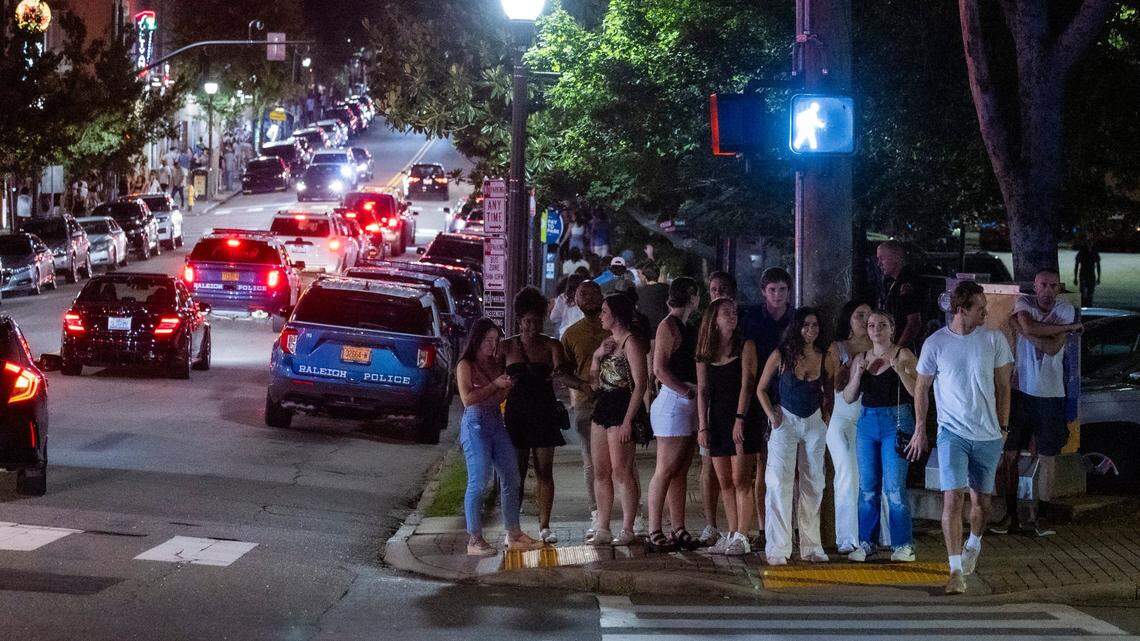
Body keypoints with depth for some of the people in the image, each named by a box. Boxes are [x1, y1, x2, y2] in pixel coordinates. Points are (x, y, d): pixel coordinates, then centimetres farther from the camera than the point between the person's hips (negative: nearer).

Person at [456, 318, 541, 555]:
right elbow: (467, 398, -14)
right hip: (475, 424, -8)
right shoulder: (465, 365, -5)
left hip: (497, 422, 8)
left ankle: (513, 534, 15)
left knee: (510, 477, 7)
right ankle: (475, 540, -4)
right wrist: (495, 385, -13)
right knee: (477, 482, -8)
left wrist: (507, 386, 0)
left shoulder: (495, 364, 15)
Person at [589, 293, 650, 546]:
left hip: (623, 408, -9)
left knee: (621, 471, -8)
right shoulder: (608, 343, 18)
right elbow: (595, 381, 21)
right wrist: (597, 356, 3)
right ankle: (602, 528, 12)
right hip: (603, 407, 9)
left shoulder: (631, 342, -10)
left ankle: (627, 530, -4)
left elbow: (640, 384, -15)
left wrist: (628, 421, -20)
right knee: (600, 471, 8)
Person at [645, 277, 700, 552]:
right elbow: (659, 369, -18)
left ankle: (678, 530, 12)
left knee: (681, 470, 9)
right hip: (673, 403, -9)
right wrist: (688, 390, -15)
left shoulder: (685, 327, 18)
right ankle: (654, 532, -6)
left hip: (687, 405, 9)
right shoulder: (669, 325, -10)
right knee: (665, 470, -7)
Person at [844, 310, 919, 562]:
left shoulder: (903, 355, -2)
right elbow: (848, 398, 9)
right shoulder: (861, 359, 12)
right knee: (867, 487, 6)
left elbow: (917, 393, -9)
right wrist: (858, 373, -6)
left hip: (896, 422, -5)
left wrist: (900, 370, -22)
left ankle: (903, 544, -1)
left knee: (894, 487, -8)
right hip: (867, 421, 5)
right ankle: (866, 542, 13)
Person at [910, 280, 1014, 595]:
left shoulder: (994, 340, 1)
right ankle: (956, 570, -14)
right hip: (952, 432, -2)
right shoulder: (935, 344, -3)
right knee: (952, 498, -14)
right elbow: (922, 388, 9)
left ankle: (973, 545, 40)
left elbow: (1002, 386, 9)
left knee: (982, 500, 11)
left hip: (988, 435, 2)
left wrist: (1003, 426, 8)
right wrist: (920, 429, 10)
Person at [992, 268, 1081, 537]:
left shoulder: (1066, 310, -4)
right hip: (1021, 391, 1)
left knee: (1047, 458, 4)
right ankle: (1011, 515, 12)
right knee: (1010, 454, 2)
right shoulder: (1023, 304, -2)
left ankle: (1041, 517, 14)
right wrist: (1069, 327, -17)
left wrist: (1022, 328, -16)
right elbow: (1030, 328, -24)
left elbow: (1053, 348, -17)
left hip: (1051, 394, -1)